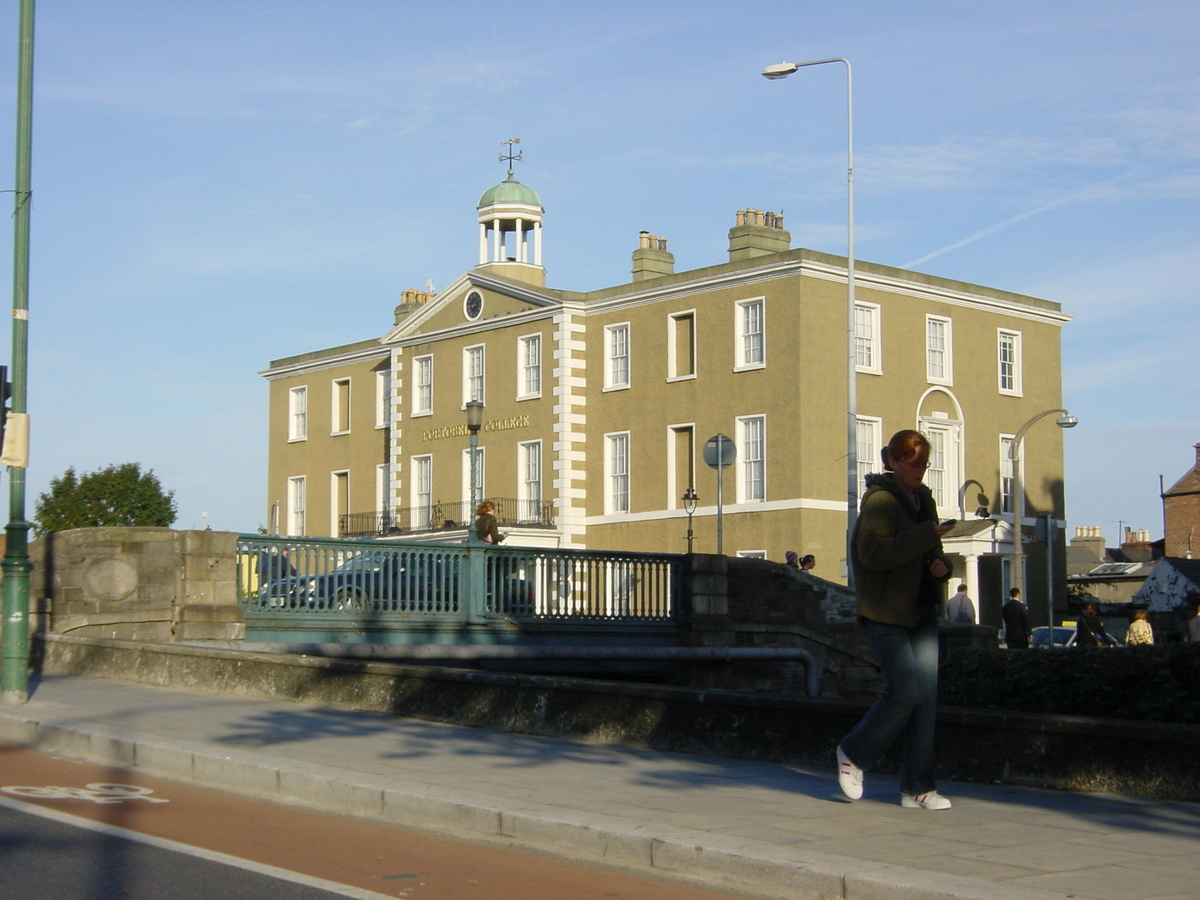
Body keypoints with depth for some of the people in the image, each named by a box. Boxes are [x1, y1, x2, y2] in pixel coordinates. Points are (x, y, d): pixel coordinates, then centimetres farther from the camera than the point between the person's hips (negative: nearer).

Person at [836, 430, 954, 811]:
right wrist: (926, 535, -23)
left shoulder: (923, 499, 15)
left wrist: (941, 564, 0)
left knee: (927, 697, 2)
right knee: (905, 692, -14)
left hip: (922, 612, 8)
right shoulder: (880, 500, -10)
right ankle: (854, 754, 10)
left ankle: (917, 789, 7)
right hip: (888, 614, -8)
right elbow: (872, 553, -22)